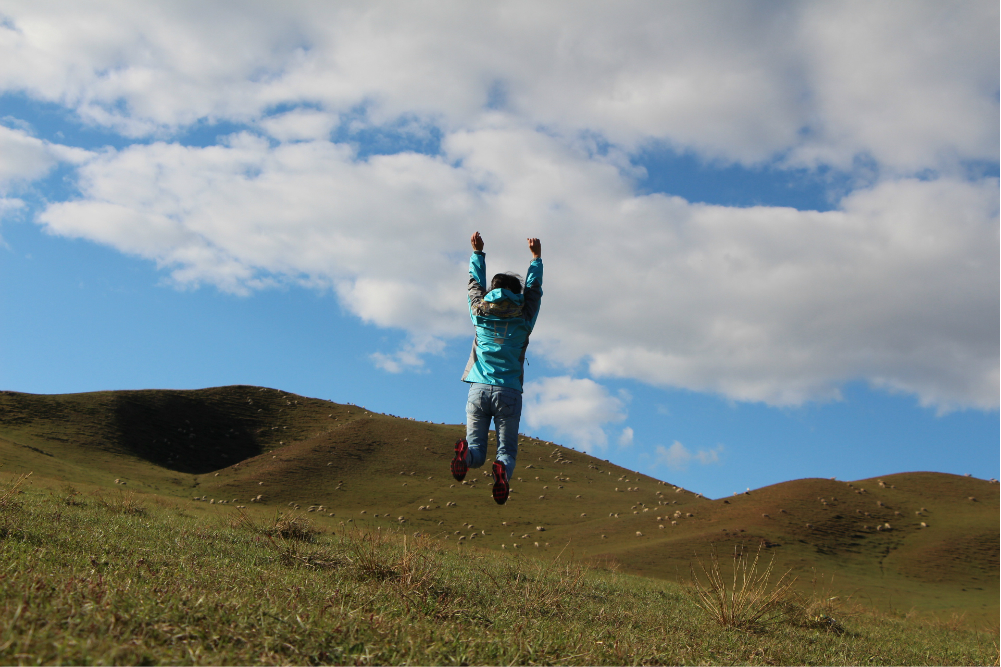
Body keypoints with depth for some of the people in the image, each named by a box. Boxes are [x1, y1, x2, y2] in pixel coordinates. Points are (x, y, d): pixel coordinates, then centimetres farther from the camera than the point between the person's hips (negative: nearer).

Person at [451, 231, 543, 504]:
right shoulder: (523, 319, 8)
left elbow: (475, 284, 26)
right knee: (507, 449, 3)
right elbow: (534, 289, 23)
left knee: (477, 451, 4)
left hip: (478, 390, 1)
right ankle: (503, 470, -32)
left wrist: (477, 252, 38)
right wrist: (536, 257, 34)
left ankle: (466, 453, -32)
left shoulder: (480, 314, 10)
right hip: (508, 393, -1)